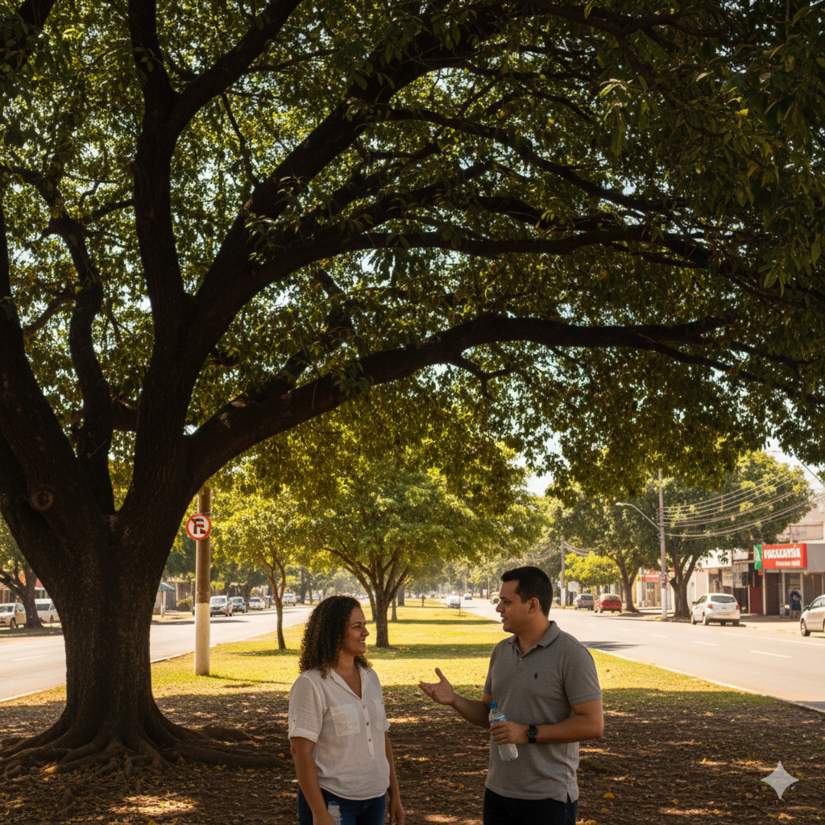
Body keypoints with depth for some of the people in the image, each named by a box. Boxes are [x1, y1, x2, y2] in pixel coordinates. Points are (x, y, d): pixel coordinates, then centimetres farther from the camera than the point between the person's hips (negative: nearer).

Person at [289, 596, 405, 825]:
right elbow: (301, 750, -17)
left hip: (373, 798, 6)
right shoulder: (311, 684, -14)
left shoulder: (370, 678, 7)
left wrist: (395, 795, 11)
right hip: (332, 801, -6)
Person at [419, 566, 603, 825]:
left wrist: (528, 733, -19)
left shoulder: (571, 654, -12)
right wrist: (453, 699, -4)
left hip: (547, 797, -6)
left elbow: (593, 724, -16)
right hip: (498, 792, 6)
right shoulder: (502, 651, 9)